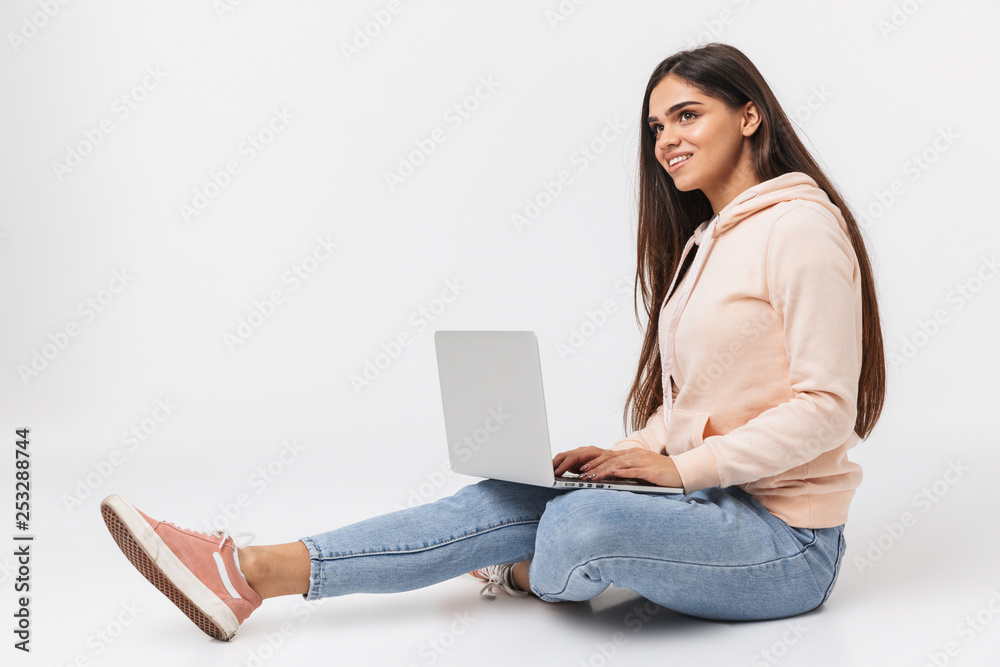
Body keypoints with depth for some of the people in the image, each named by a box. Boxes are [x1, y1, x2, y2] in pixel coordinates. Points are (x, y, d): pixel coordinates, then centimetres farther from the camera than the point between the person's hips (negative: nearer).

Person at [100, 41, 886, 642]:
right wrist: (629, 456, -2)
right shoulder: (706, 238, 15)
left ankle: (536, 576, 7)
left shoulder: (800, 226, -13)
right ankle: (251, 573, -9)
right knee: (503, 501, -6)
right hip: (707, 502, 8)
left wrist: (680, 467, -19)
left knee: (585, 523, -32)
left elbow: (825, 406, -18)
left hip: (784, 539, -8)